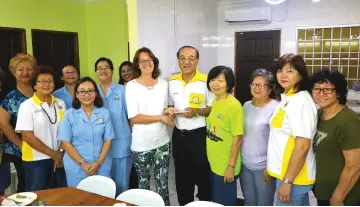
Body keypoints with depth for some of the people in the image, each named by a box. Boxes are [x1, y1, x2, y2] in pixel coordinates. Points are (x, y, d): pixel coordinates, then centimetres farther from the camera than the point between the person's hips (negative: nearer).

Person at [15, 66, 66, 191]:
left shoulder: (60, 104, 5)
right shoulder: (27, 106, -8)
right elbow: (27, 136, -12)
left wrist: (60, 152, -6)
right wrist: (52, 153, -11)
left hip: (58, 158, 4)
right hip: (35, 160, -4)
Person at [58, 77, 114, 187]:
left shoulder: (104, 113, 2)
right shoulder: (69, 114, -1)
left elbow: (108, 140, 1)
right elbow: (66, 143, -4)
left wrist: (98, 163, -10)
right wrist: (83, 163, -11)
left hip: (102, 167, 1)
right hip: (76, 168, -1)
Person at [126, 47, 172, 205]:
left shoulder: (163, 84, 5)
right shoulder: (131, 85, -8)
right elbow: (133, 118, -15)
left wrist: (168, 112, -5)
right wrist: (161, 117, -15)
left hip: (162, 141, 3)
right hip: (141, 144, -3)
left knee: (162, 184, 11)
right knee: (143, 184, 13)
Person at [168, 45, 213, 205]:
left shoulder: (205, 82, -11)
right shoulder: (172, 81, 4)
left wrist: (197, 111, -22)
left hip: (199, 135, -5)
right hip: (178, 135, 5)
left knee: (202, 176, 9)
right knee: (182, 177, 17)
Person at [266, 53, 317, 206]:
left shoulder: (301, 101, -20)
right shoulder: (287, 98, 9)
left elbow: (303, 146, -24)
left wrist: (287, 181, -21)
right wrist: (275, 170, 18)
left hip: (294, 176, -9)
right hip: (285, 172, 9)